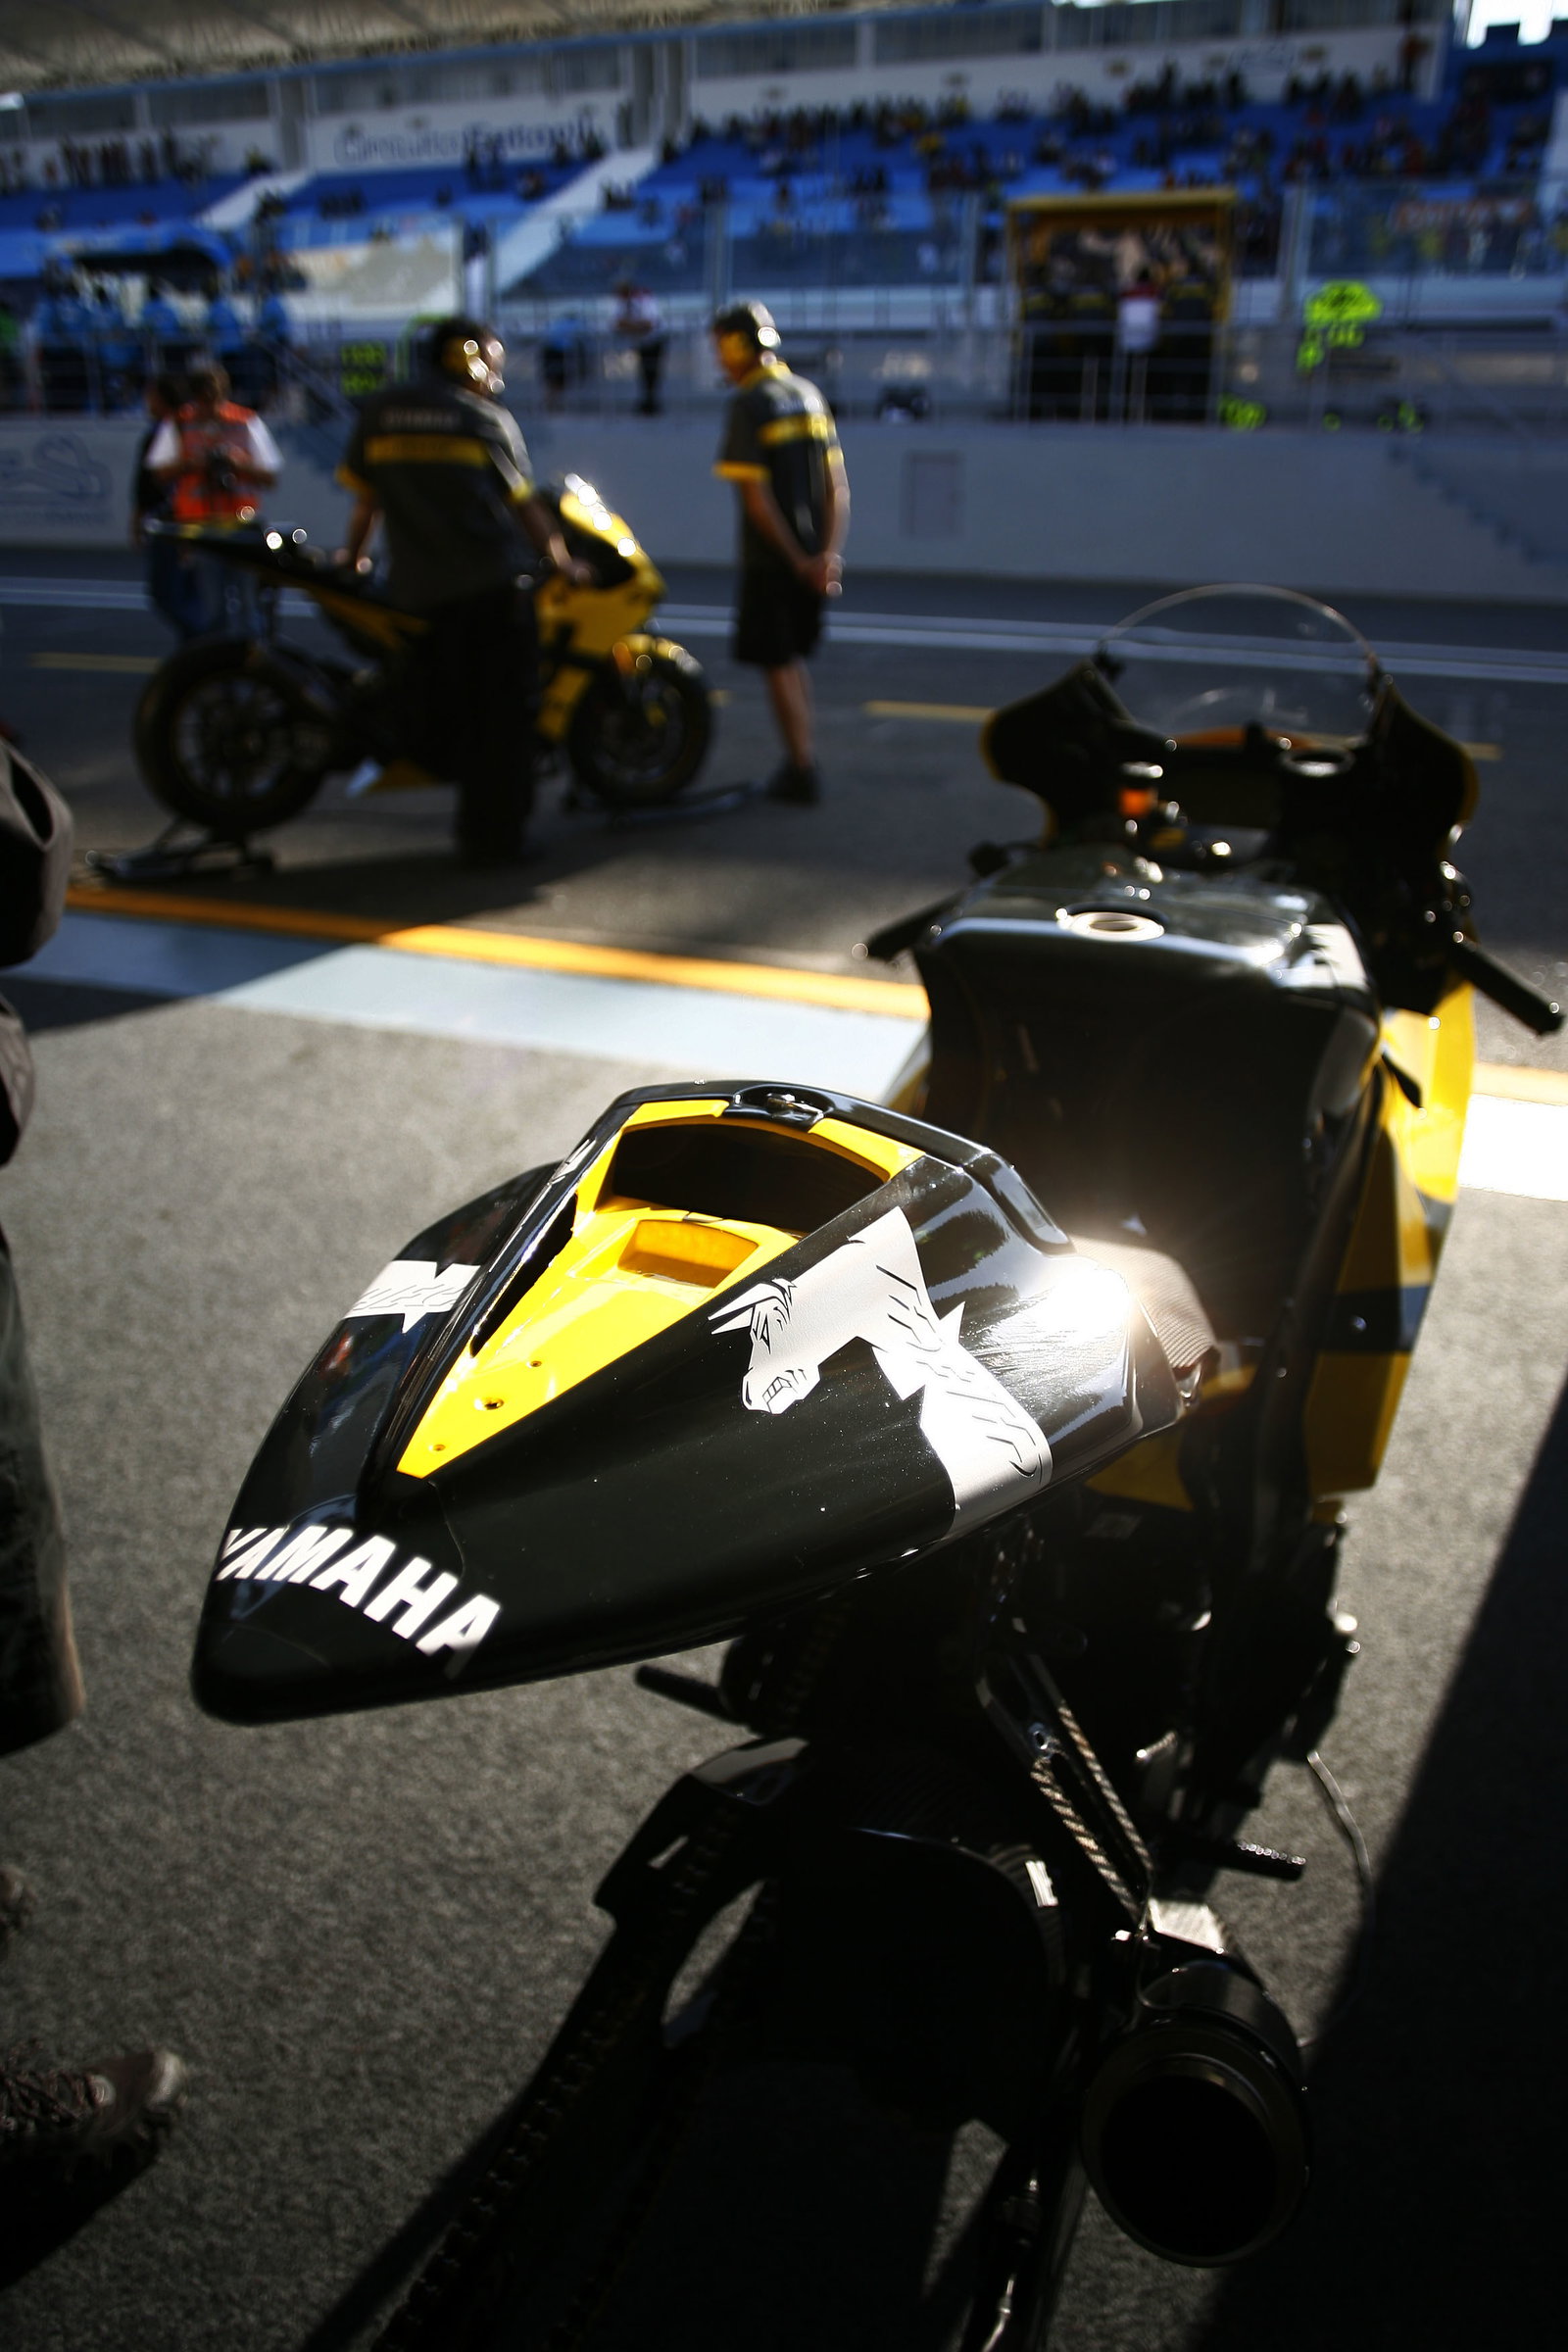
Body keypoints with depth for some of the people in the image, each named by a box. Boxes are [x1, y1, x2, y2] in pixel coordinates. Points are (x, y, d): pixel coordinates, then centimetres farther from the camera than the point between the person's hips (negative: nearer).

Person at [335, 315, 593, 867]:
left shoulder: (378, 411, 10)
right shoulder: (489, 418, 2)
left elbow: (365, 499, 14)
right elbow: (525, 505, 6)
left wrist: (351, 555, 29)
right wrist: (564, 564, 17)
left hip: (415, 591, 3)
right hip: (492, 583, -3)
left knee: (441, 711, 12)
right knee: (500, 712, 2)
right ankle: (493, 836, 4)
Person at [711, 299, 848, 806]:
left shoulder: (748, 405, -12)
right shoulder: (809, 394, 9)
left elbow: (757, 497, -17)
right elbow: (838, 487, 3)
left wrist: (796, 560, -13)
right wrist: (829, 553, -4)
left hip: (771, 557, -7)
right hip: (815, 554, 7)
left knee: (778, 665, 2)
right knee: (794, 657, 20)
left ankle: (803, 771, 4)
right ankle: (800, 759, 26)